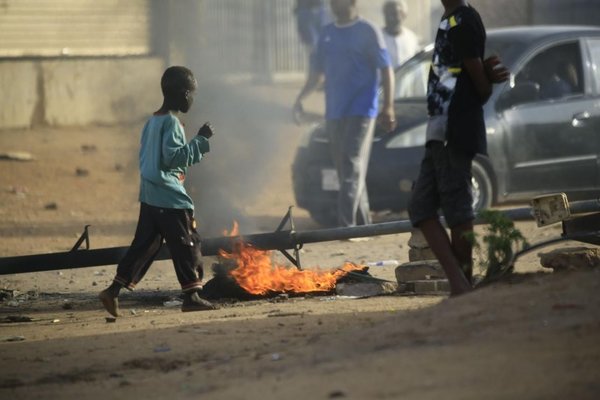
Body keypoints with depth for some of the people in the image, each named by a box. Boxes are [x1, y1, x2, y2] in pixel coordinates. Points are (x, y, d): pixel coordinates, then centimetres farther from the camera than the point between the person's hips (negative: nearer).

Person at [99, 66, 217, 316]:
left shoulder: (153, 121, 15)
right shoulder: (171, 123, -14)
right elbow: (174, 156, -22)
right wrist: (200, 140, -18)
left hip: (149, 197, 9)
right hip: (169, 197, -9)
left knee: (144, 244, 10)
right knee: (186, 244, -2)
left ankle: (114, 290, 5)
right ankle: (191, 296, 1)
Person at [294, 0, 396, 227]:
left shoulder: (367, 32, -4)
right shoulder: (327, 34, 14)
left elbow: (386, 69, -6)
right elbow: (317, 72, 20)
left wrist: (388, 106, -14)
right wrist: (301, 97, 6)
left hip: (361, 112, -7)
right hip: (334, 113, 7)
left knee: (352, 168, -15)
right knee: (344, 170, 9)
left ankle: (346, 224, -22)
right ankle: (363, 223, 17)